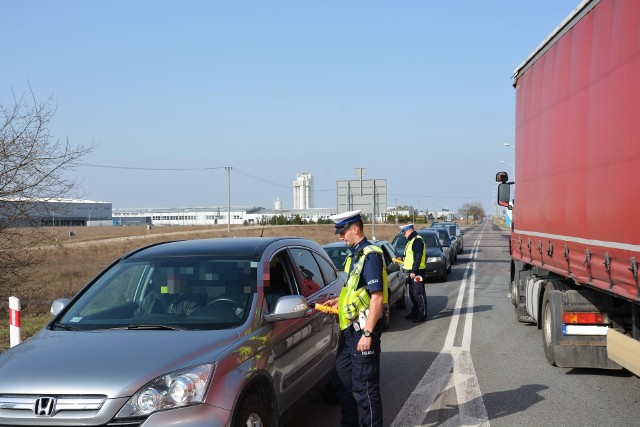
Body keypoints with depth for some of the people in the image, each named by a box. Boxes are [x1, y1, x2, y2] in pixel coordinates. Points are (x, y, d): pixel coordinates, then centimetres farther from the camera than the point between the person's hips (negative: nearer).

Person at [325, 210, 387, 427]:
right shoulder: (356, 254, 13)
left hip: (363, 329, -10)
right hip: (349, 328, 10)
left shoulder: (370, 255, -16)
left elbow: (376, 296, -21)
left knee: (365, 385, -3)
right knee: (345, 377, 19)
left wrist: (367, 333, -23)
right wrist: (339, 301, 13)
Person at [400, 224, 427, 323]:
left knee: (418, 293, -8)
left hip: (417, 271, -11)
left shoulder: (417, 240, -15)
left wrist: (414, 271, -24)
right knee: (412, 293, 15)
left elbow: (418, 257, -22)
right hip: (412, 271, 11)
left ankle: (422, 315, -6)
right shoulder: (411, 241, 19)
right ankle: (415, 312, 24)